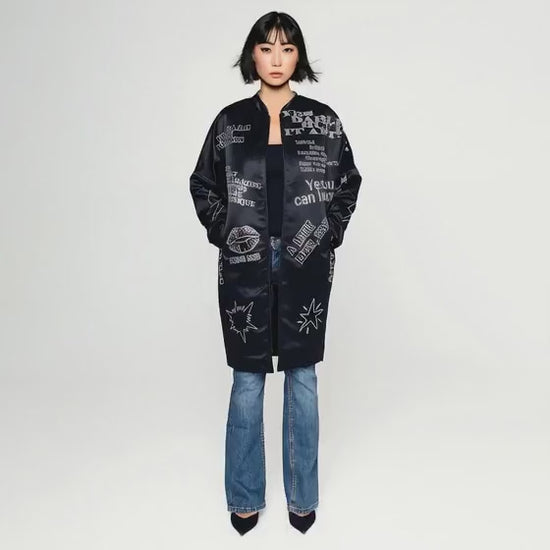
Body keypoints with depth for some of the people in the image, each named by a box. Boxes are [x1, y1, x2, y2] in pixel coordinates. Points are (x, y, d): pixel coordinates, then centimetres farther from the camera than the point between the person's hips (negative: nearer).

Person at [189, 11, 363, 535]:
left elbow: (348, 182, 11)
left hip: (305, 265, 0)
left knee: (301, 376, 9)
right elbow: (203, 185, 11)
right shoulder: (230, 120, 4)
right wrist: (224, 233, 1)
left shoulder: (323, 119, 3)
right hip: (245, 266, 0)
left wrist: (329, 235, 2)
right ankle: (245, 497, 26)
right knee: (247, 380, 7)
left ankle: (302, 496, 28)